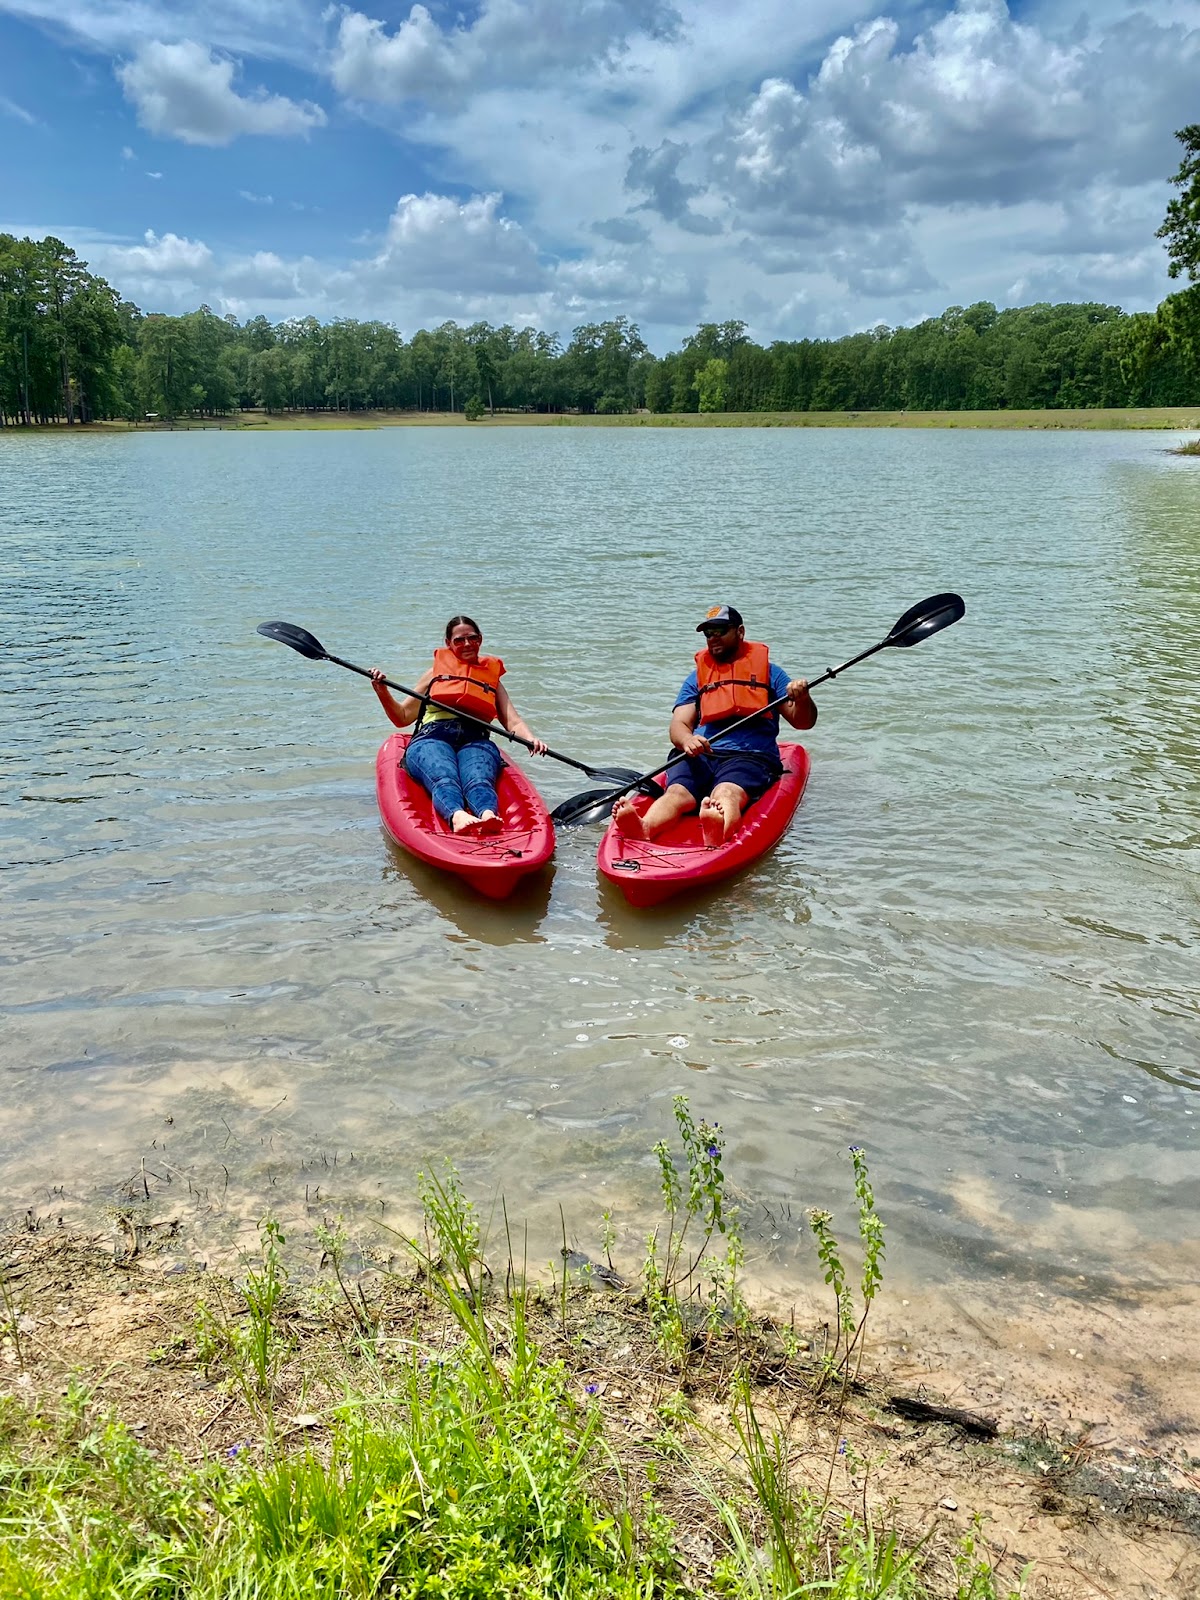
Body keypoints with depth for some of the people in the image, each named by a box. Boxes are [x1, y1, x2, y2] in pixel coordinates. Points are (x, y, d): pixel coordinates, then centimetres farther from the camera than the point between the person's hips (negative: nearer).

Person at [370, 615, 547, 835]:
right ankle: (457, 816, -67)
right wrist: (382, 691, 9)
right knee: (444, 780, -37)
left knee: (479, 780, -36)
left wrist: (531, 739, -6)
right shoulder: (436, 672, 29)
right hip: (432, 738, 0)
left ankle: (489, 816, -68)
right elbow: (402, 717, 27)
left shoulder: (492, 677, 31)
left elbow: (512, 721, 17)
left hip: (476, 741, 0)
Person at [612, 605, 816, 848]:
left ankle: (719, 832, -71)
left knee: (726, 794, -38)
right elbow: (678, 724, 10)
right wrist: (687, 740, -15)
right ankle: (643, 828, -62)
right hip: (700, 755, 2)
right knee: (677, 793, -31)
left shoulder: (767, 671, 18)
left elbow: (803, 722, 12)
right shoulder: (697, 677, 23)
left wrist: (802, 699, -13)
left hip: (750, 757, -2)